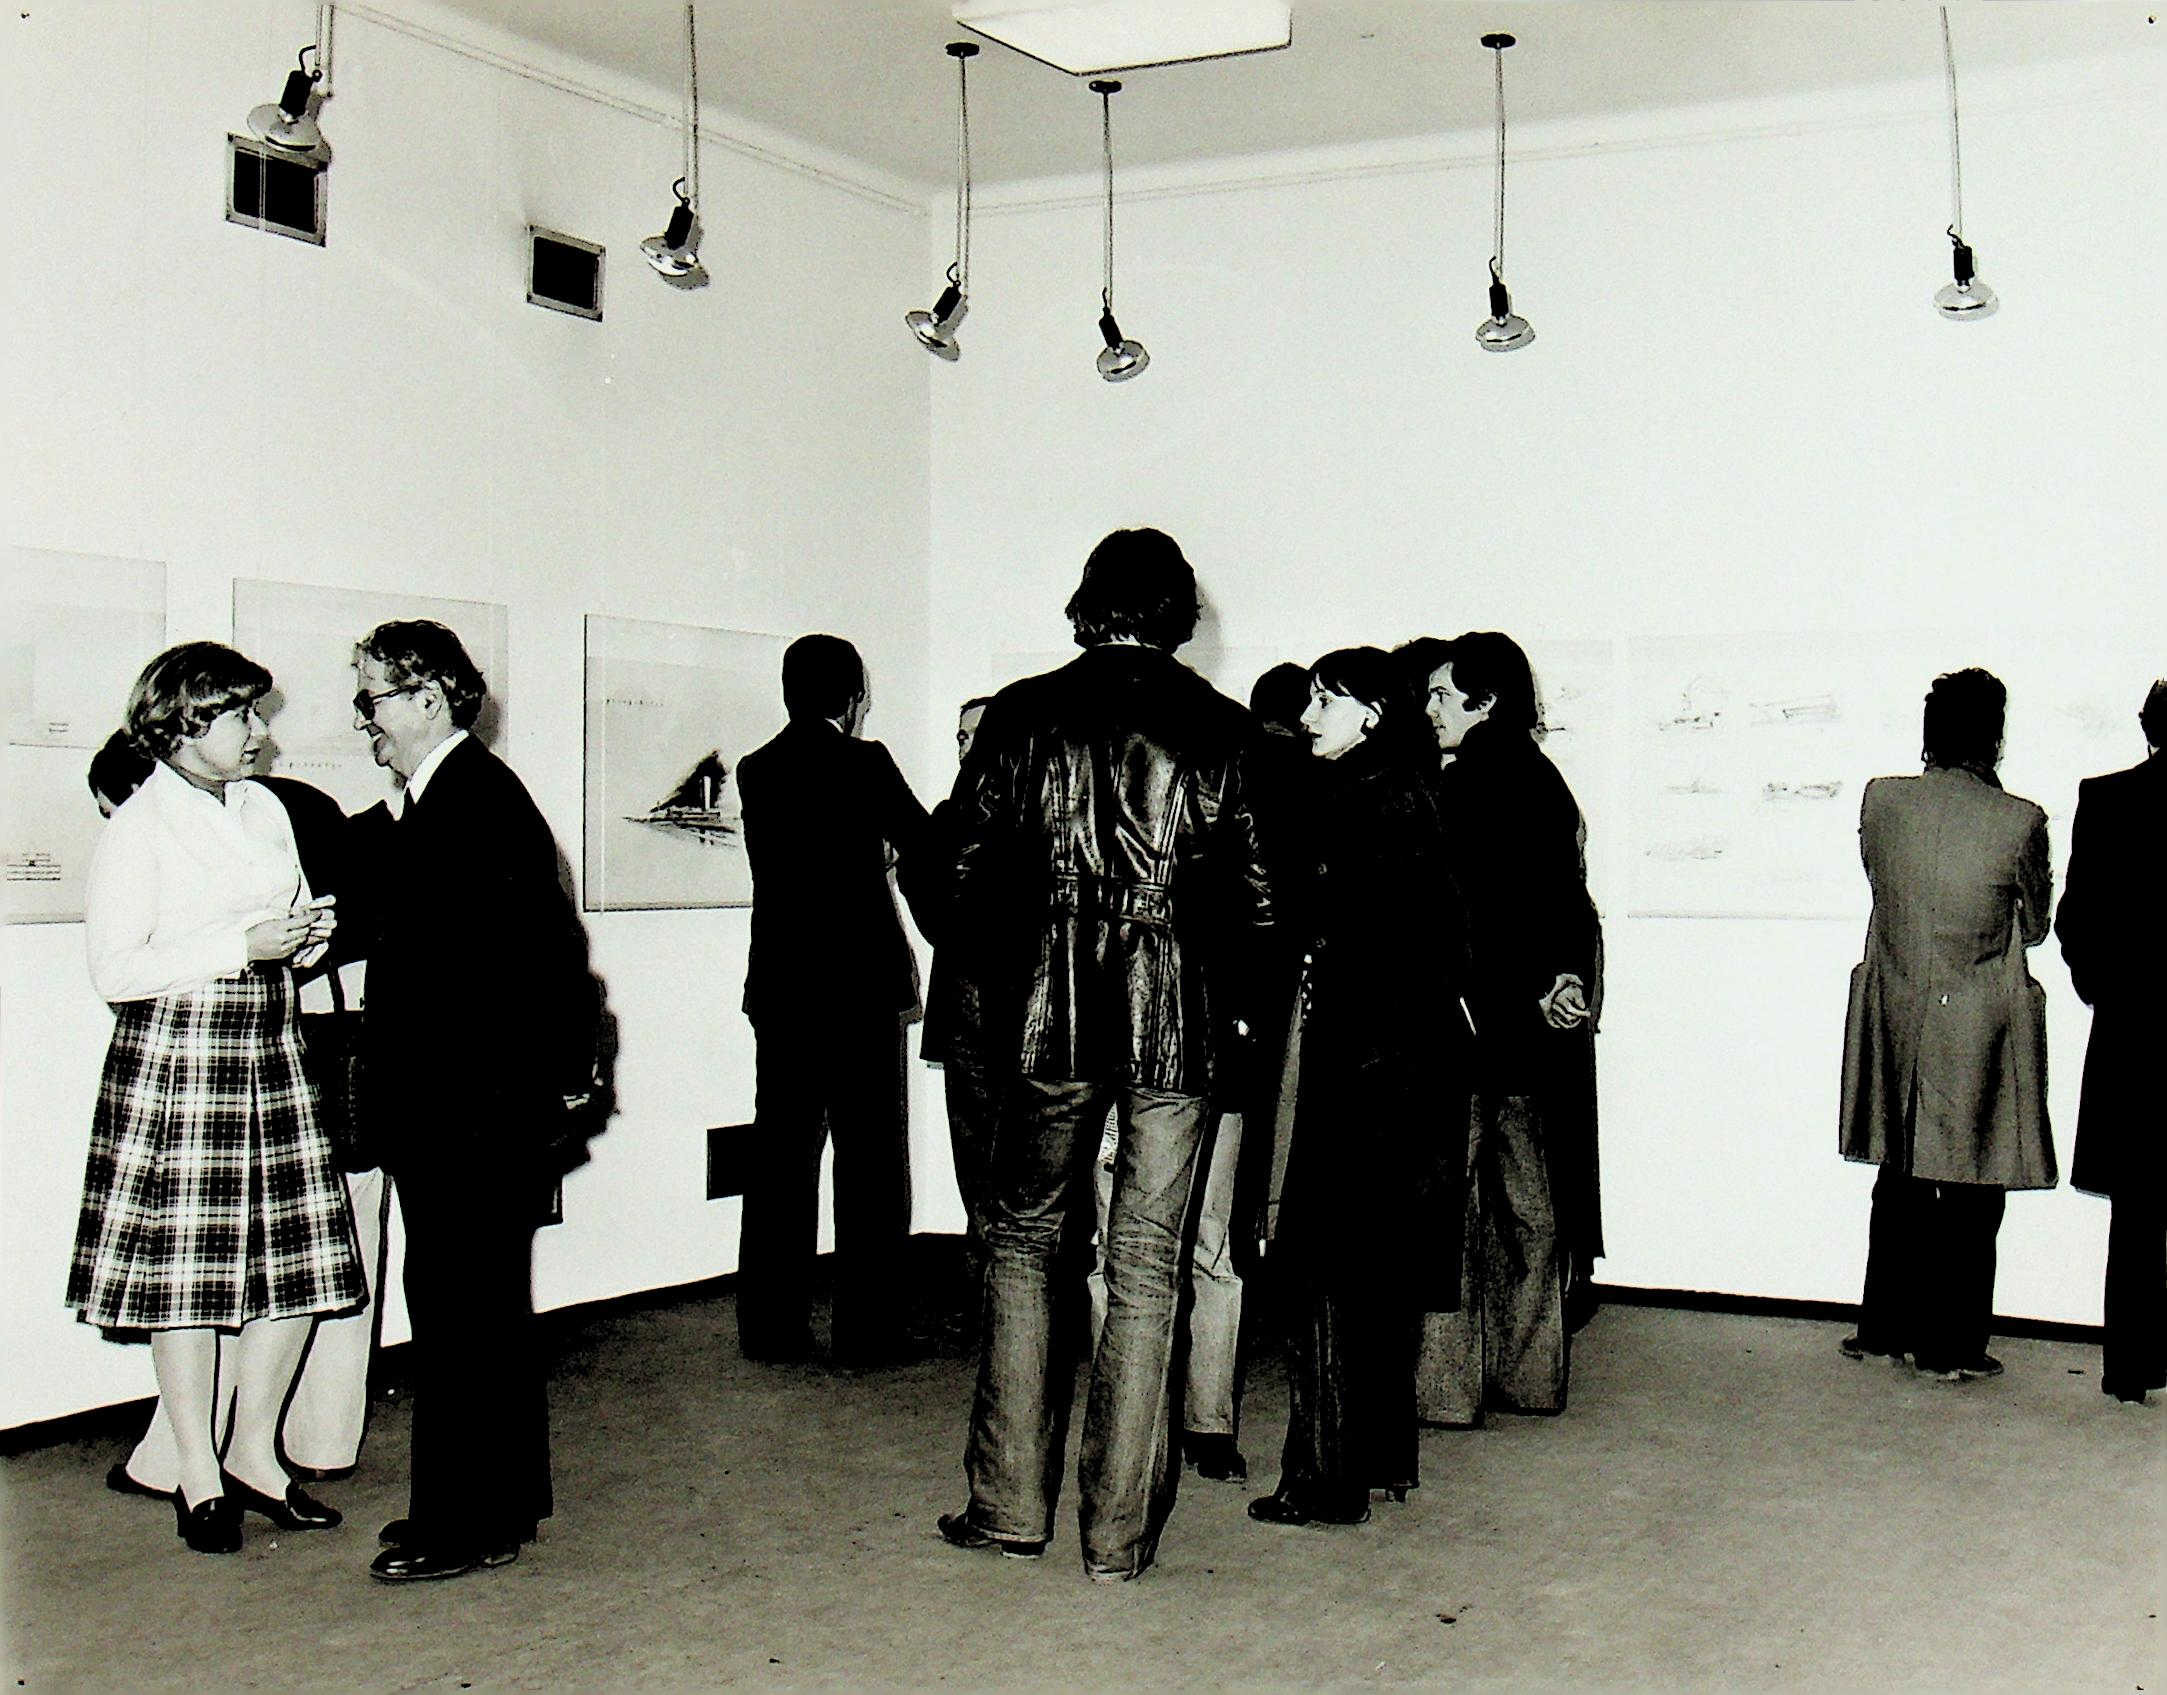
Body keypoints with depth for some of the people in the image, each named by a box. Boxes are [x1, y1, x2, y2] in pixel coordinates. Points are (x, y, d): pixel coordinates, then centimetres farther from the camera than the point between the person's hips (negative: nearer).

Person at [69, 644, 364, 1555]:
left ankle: (252, 1452, 19)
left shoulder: (264, 808, 14)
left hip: (269, 1052, 6)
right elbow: (114, 969, -13)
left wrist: (312, 930, 2)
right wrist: (240, 946, -17)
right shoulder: (137, 827, -7)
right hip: (176, 1057, -6)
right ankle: (197, 1471, 13)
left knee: (297, 1258, 4)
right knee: (185, 1269, 0)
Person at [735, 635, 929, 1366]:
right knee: (869, 1160, 3)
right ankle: (866, 1330, 5)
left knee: (780, 1153, 9)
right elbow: (925, 849, 0)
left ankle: (772, 1326, 12)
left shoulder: (756, 769, 6)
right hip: (859, 984, -5)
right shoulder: (863, 762, -9)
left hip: (779, 989, 5)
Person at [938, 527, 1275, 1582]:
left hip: (1050, 1018, 0)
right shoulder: (1221, 730, -2)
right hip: (1179, 1023, 0)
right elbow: (1256, 900, 0)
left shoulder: (1022, 714, -1)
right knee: (1145, 1268, 6)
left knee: (1024, 1239, 15)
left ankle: (1010, 1504, 16)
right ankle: (1119, 1531, 11)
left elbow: (972, 880, 2)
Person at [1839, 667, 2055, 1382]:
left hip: (1897, 1020, 4)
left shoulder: (1880, 800, -6)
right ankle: (1952, 1346, 15)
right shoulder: (2018, 821, -15)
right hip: (1981, 1029, -4)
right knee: (1971, 1192, 8)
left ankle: (1885, 1330, 24)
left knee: (1899, 1182, 17)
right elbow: (2035, 926, 1)